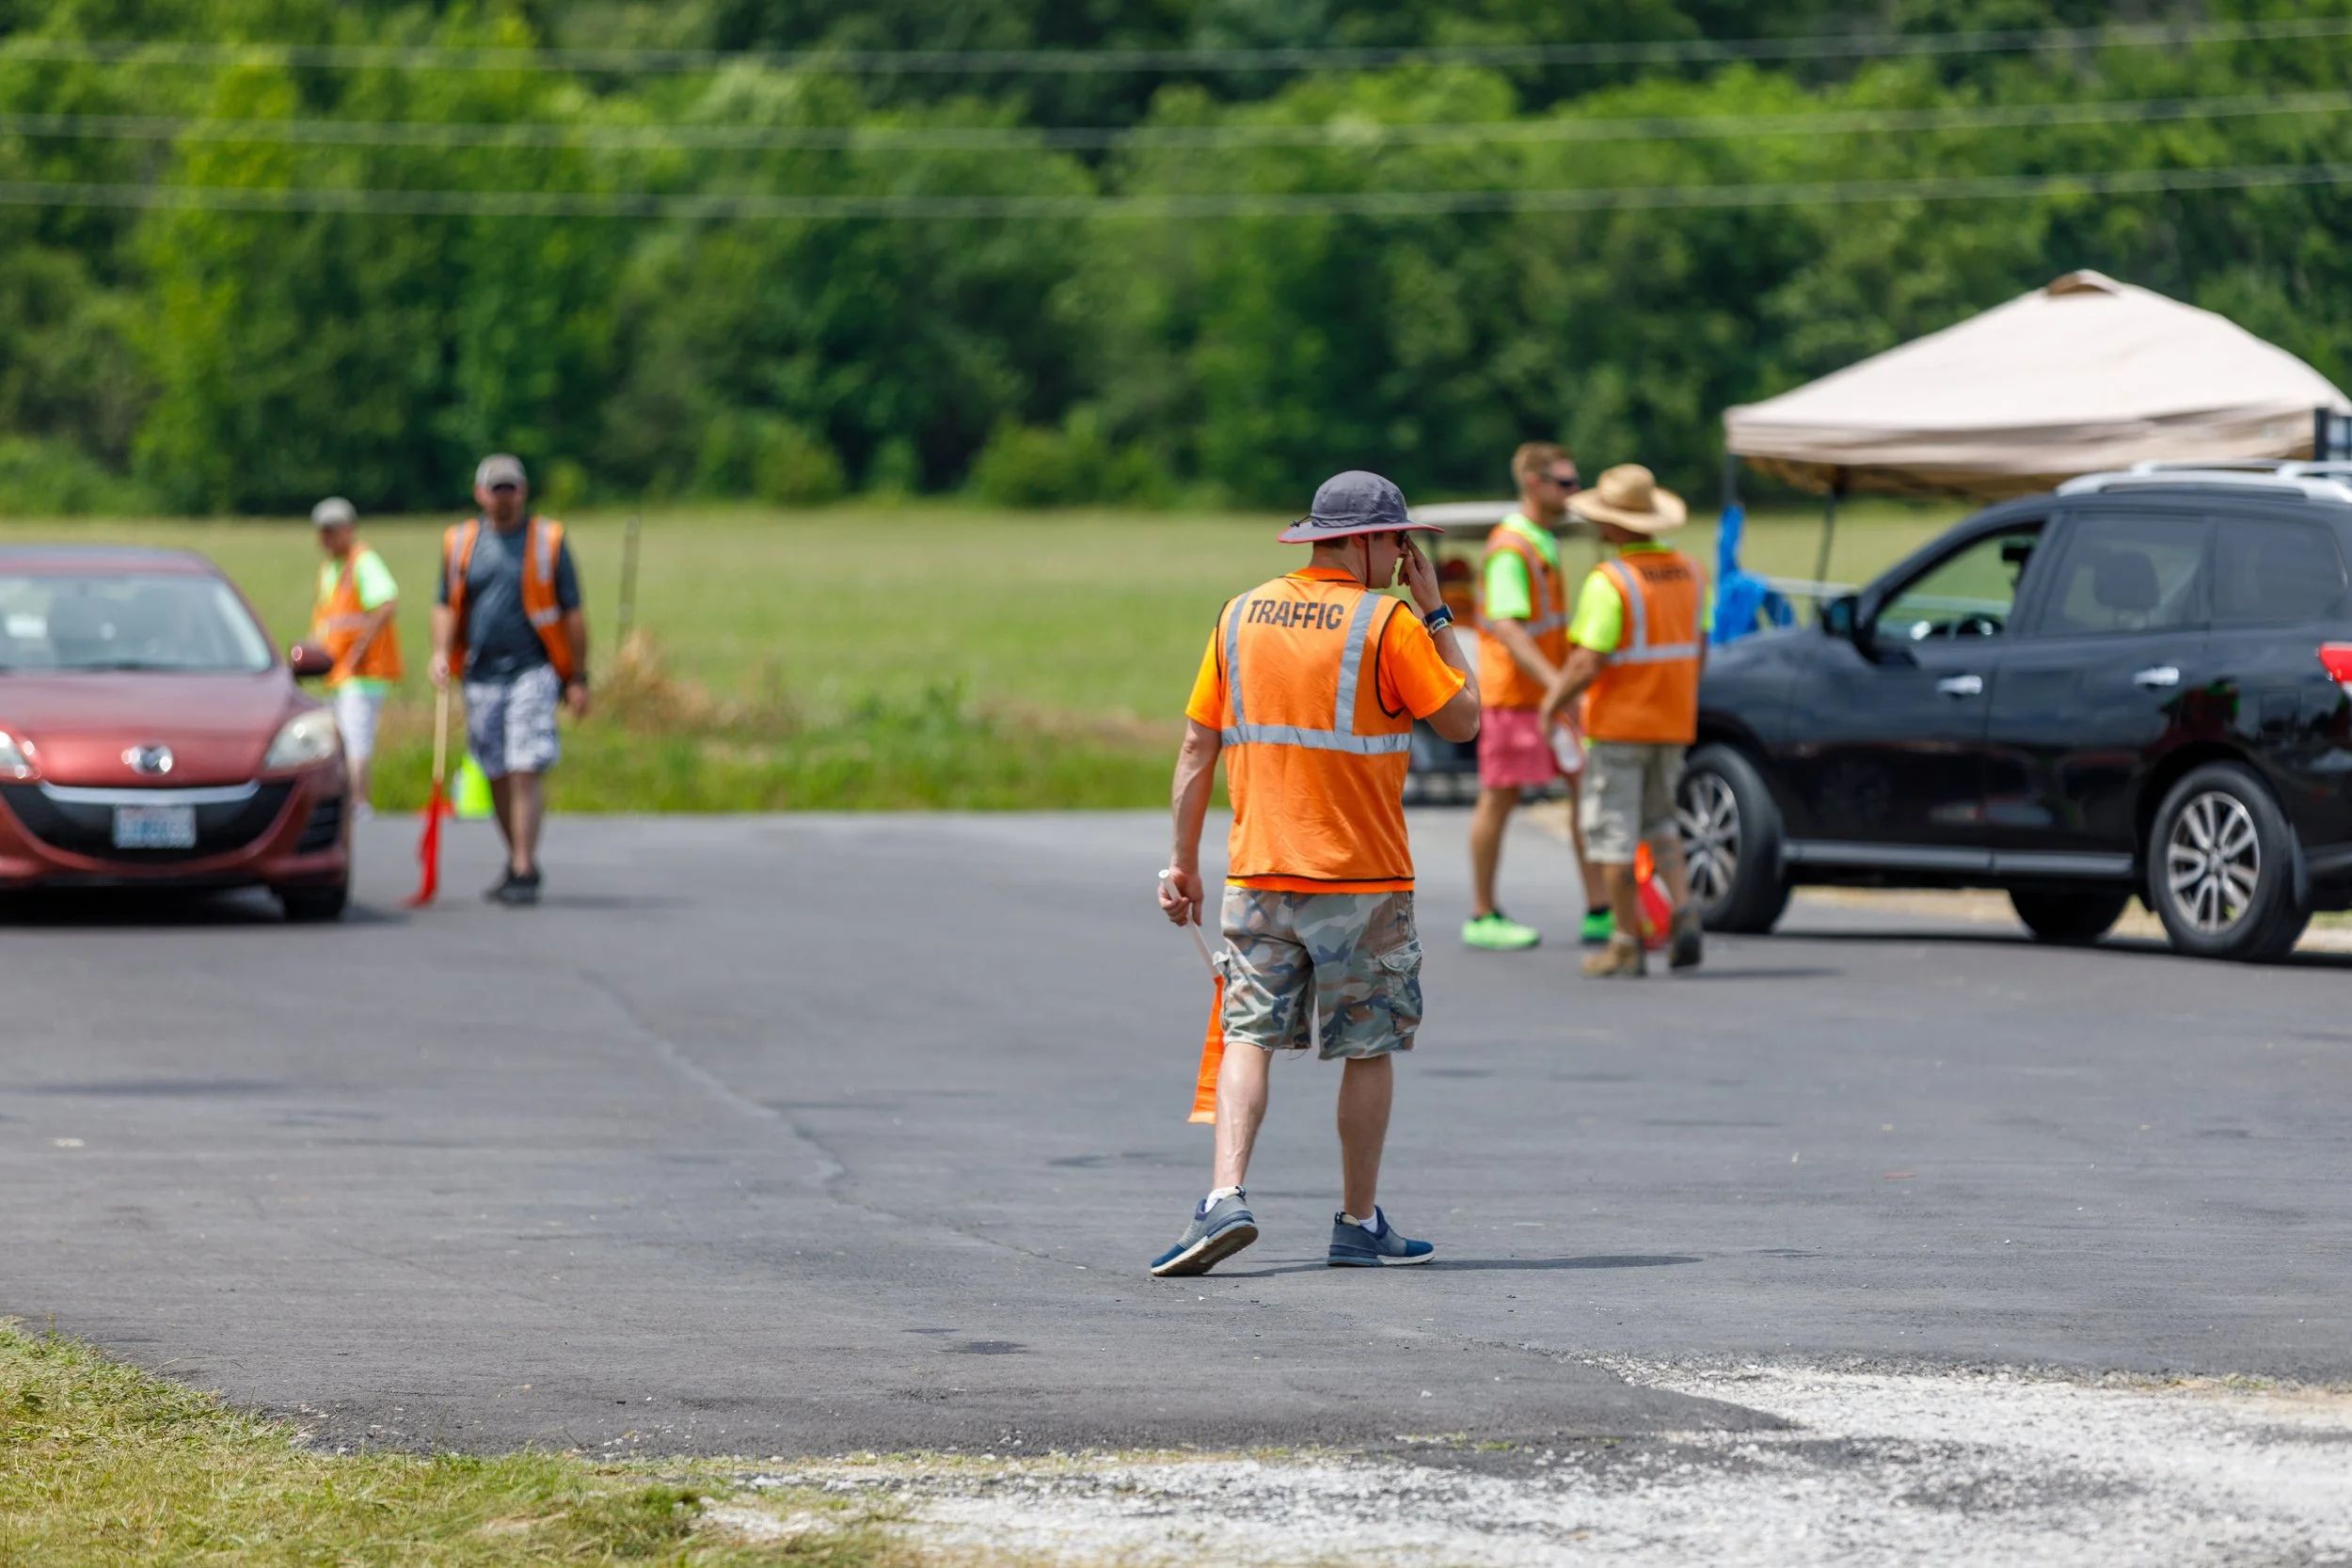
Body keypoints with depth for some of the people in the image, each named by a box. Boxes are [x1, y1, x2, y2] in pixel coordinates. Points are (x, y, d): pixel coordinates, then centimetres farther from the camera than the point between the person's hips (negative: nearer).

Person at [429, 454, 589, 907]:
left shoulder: (548, 541, 3)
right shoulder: (460, 543, 11)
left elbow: (572, 613, 4)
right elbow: (447, 606, 14)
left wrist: (578, 679, 0)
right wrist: (441, 651, -6)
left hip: (533, 671, -4)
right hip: (481, 674, 4)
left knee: (526, 772, -13)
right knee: (497, 776, 10)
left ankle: (524, 872, -14)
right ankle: (518, 863, 25)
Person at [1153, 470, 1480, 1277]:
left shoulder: (1241, 616, 6)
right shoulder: (1388, 624, -9)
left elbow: (1198, 744, 7)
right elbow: (1463, 719, -2)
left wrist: (1183, 861, 12)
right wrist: (1435, 613, 4)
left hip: (1258, 876, 3)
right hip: (1362, 878, -3)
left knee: (1249, 1037, 3)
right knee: (1368, 1048, 9)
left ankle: (1224, 1199, -16)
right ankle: (1359, 1224, 15)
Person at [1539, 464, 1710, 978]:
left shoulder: (1609, 583, -19)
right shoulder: (1688, 572, 3)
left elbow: (1588, 663, -22)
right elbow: (1699, 650, 10)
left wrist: (1554, 699, -6)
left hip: (1619, 722, -7)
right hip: (1672, 722, 7)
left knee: (1613, 834, 3)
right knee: (1657, 820, 21)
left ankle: (1627, 944, 4)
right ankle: (1684, 909, 0)